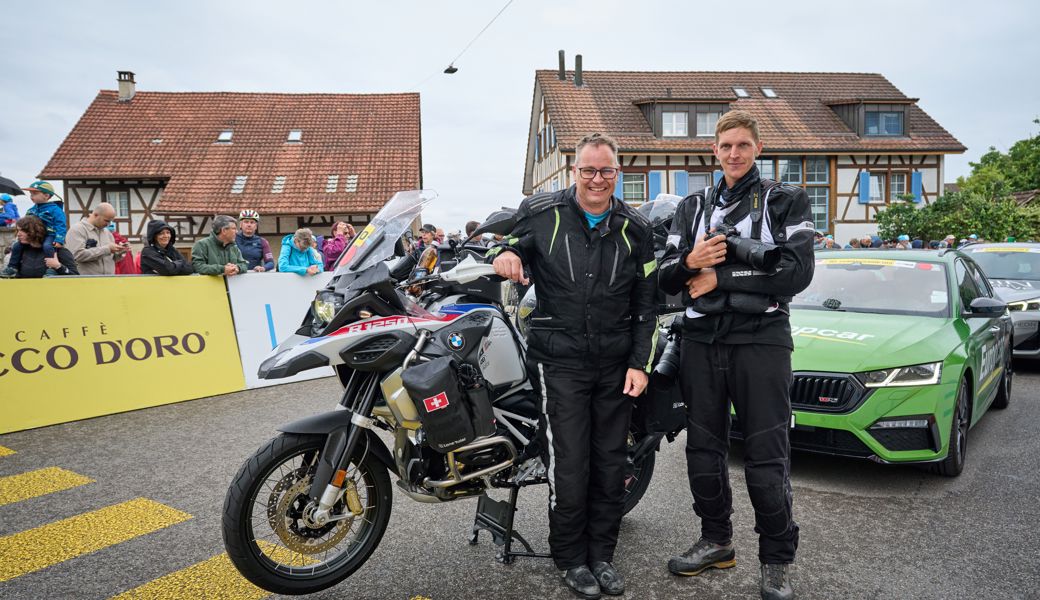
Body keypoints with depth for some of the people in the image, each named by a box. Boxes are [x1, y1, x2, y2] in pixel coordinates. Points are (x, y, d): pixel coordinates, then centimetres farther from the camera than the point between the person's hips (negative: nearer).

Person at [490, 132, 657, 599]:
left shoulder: (635, 229, 8)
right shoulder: (541, 214, -1)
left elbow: (645, 304, 9)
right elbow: (508, 248, 8)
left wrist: (640, 363, 3)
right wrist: (503, 254, -18)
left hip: (616, 364, 3)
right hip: (560, 361, -3)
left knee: (610, 463, 9)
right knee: (569, 465, -3)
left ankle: (602, 554, 26)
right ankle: (571, 559, 18)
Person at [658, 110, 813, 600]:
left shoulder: (787, 202, 4)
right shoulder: (692, 207, 15)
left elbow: (797, 272, -11)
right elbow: (667, 280, 8)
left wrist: (719, 277, -13)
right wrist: (689, 262, -16)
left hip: (760, 340, -4)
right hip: (701, 341, 4)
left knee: (766, 458, -1)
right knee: (703, 449, 12)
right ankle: (716, 541, 29)